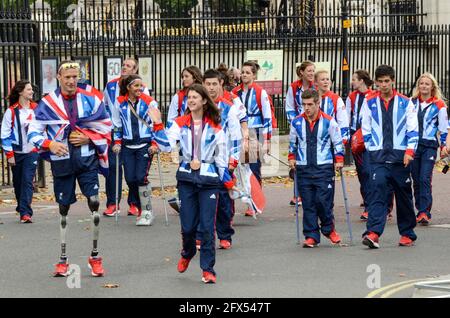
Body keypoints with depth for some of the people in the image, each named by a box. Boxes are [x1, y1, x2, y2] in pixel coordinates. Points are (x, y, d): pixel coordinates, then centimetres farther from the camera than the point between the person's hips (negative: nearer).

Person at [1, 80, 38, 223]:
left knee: (27, 181, -11)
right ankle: (22, 206, 31)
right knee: (18, 182, 11)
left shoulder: (36, 109, 3)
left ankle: (25, 213, -15)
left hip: (32, 151, 1)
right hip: (16, 152, 0)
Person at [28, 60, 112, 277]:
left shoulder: (91, 101, 0)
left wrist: (88, 138, -11)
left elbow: (105, 130, 5)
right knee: (64, 210, 9)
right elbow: (33, 132, -1)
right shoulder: (47, 104, -3)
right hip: (62, 162, 0)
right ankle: (63, 260, 19)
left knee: (94, 203, -12)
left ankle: (95, 257, 2)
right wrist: (50, 144, -17)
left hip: (87, 160, 0)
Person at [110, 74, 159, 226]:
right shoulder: (120, 103, 6)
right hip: (128, 145, 3)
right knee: (130, 179, -2)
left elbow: (156, 124, 2)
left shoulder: (149, 102, -1)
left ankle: (147, 212, -3)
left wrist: (154, 143, -6)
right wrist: (117, 142, 7)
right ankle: (141, 209, 15)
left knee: (141, 177, -13)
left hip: (145, 144, -3)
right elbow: (117, 124, 15)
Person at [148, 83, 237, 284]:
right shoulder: (180, 123, 3)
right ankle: (187, 254, 35)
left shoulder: (214, 127, 1)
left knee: (207, 226, -6)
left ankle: (208, 269, 1)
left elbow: (221, 156, 6)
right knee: (187, 225, 4)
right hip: (186, 178, 1)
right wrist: (158, 125, -19)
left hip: (209, 179, -1)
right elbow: (166, 145, -10)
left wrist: (227, 181, 5)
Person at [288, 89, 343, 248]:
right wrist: (292, 158, 12)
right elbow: (292, 142, 20)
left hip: (324, 167, -3)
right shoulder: (297, 123, 5)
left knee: (324, 201, -7)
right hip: (303, 168, 3)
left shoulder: (328, 122, -2)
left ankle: (328, 229, 16)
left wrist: (339, 160, -1)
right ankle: (311, 235, 6)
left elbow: (338, 142, 5)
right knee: (308, 204, 1)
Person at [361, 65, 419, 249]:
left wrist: (409, 151, -9)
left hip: (400, 157, 0)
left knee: (404, 196, 8)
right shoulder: (370, 103, 6)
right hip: (378, 158, 0)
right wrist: (373, 149, 6)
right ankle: (373, 234, -26)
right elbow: (366, 129, 12)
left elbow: (413, 129, 1)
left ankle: (407, 234, 21)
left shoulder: (405, 103, 4)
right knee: (377, 192, -16)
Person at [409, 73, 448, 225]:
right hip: (413, 144, 4)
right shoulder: (411, 102, 9)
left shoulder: (439, 105, 1)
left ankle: (424, 212, -18)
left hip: (430, 145, -4)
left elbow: (444, 127, 5)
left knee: (425, 179, -15)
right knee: (416, 180, 6)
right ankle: (421, 211, 16)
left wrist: (444, 146, 2)